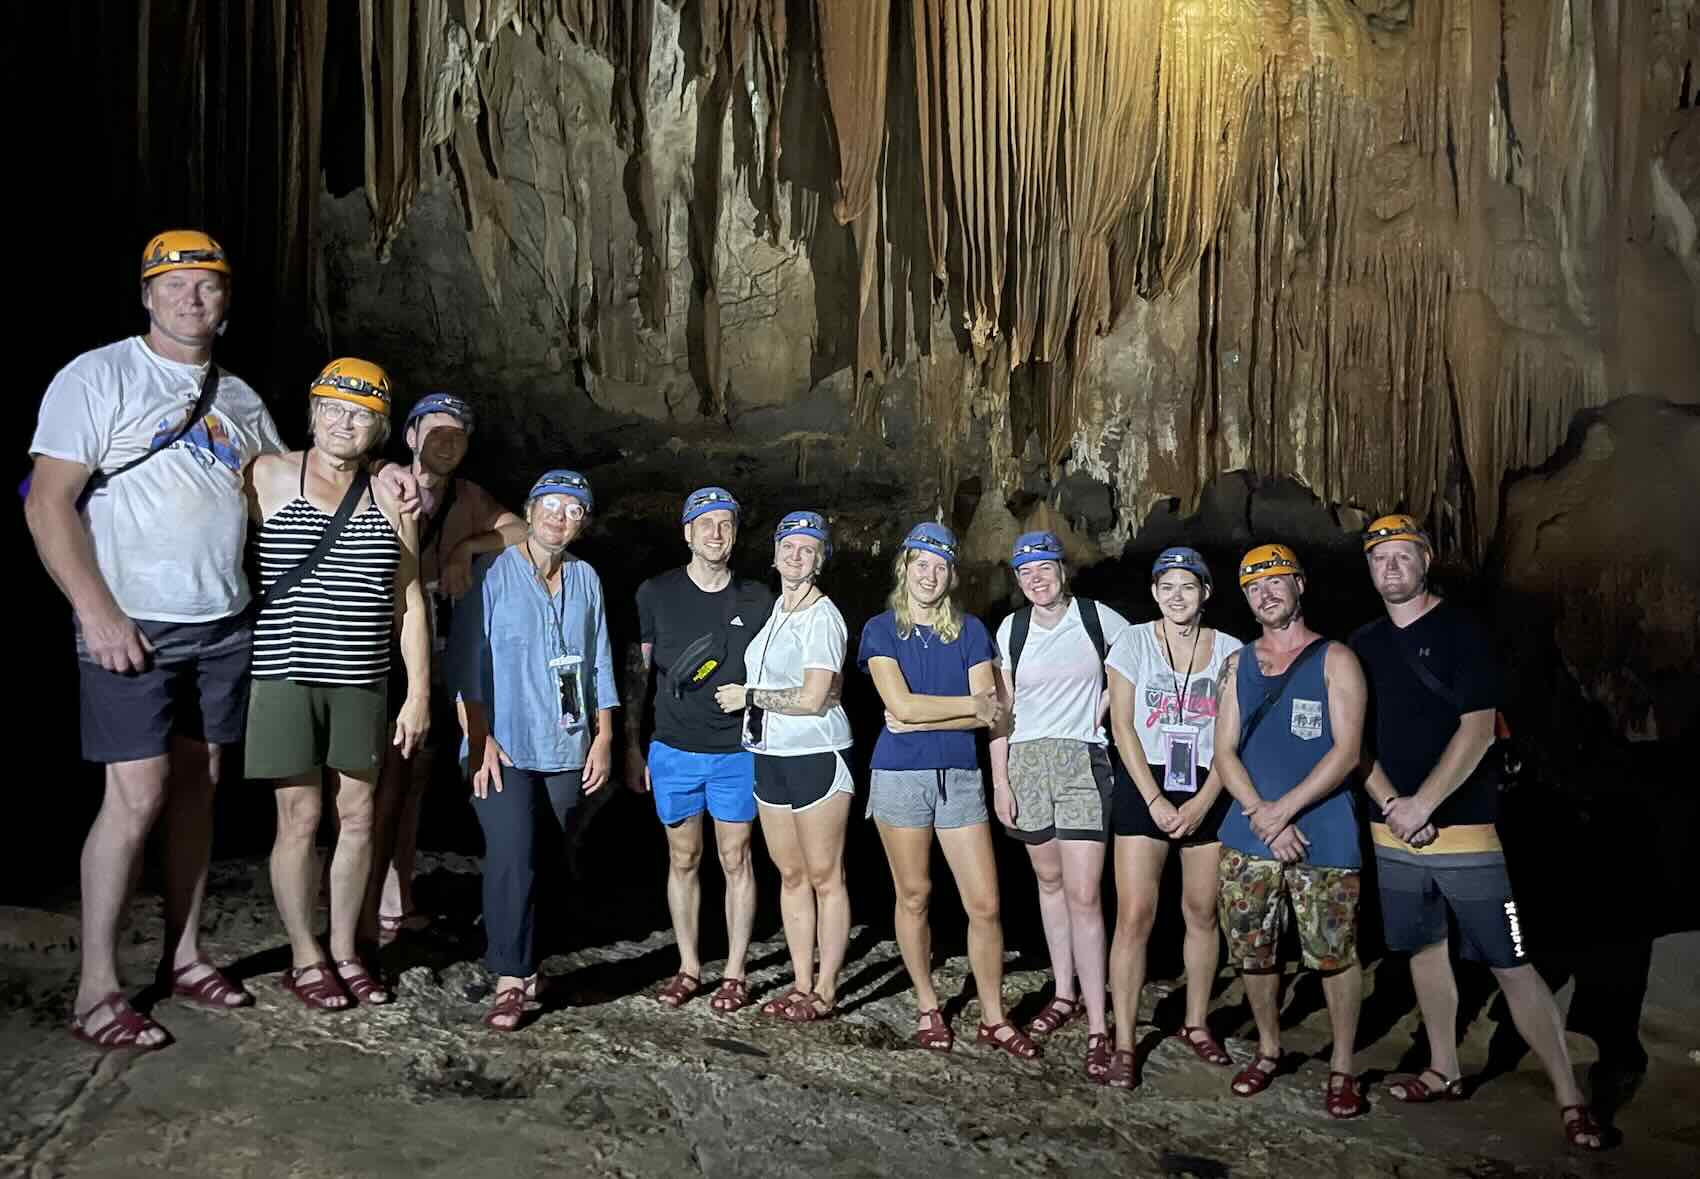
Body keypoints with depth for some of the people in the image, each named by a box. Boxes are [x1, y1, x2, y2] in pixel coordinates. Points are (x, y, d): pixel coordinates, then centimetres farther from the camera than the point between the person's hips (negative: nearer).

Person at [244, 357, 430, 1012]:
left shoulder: (391, 498, 8)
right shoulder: (268, 476, 1)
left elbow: (410, 604, 8)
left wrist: (419, 692, 4)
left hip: (362, 681, 3)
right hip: (285, 675, -3)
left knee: (359, 816, 8)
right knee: (299, 817, 1)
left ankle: (345, 950, 23)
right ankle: (305, 957, 17)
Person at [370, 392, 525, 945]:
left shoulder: (468, 498, 9)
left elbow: (524, 532, 0)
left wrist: (469, 546, -13)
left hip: (440, 659, 6)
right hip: (387, 656, -6)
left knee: (413, 786, 12)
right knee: (383, 789, -7)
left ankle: (397, 905, 21)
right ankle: (366, 917, 0)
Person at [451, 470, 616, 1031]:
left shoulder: (586, 579, 10)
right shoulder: (492, 573, -3)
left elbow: (599, 663, 13)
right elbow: (467, 662, -6)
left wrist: (603, 737, 9)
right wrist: (480, 739, -12)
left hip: (565, 748, 4)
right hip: (503, 746, -4)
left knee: (546, 859, 6)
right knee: (512, 857, -14)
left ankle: (521, 962, 20)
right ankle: (510, 981, -7)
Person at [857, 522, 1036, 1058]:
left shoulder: (970, 630, 5)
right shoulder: (881, 629, -1)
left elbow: (988, 715, -5)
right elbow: (900, 704, -14)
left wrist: (921, 720, -14)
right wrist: (974, 703, -9)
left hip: (959, 777, 2)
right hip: (899, 776, -1)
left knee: (985, 904, 0)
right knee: (913, 897, 9)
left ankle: (993, 1017, 15)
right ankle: (927, 1007, 26)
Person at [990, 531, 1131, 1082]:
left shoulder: (1099, 618, -3)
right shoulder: (1011, 629, 5)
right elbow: (1001, 710, 6)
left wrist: (1104, 705, 1)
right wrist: (999, 780, 1)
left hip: (1082, 761, -3)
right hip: (1026, 761, 4)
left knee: (1083, 894, -9)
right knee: (1049, 880, 14)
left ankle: (1098, 1027, -6)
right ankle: (1065, 993, 29)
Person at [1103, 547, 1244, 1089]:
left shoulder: (1229, 651, 3)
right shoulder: (1134, 642, -1)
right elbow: (1122, 726, -4)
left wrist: (1201, 804, -9)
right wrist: (1156, 800, -10)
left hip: (1208, 792, 2)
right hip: (1144, 786, -2)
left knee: (1202, 911, 8)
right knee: (1134, 915, -7)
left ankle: (1196, 1024, 28)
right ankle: (1124, 1044, -1)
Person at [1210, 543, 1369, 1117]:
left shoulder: (1334, 660, 0)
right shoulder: (1237, 665, 12)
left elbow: (1346, 752, -8)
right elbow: (1225, 752, 6)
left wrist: (1283, 809, -15)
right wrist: (1262, 816, -9)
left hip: (1323, 836, -4)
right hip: (1249, 835, 4)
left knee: (1333, 955, -1)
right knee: (1251, 951, 8)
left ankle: (1342, 1068, 16)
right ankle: (1268, 1049, 29)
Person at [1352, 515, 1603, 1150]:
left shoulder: (1462, 631, -6)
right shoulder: (1363, 644, 9)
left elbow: (1477, 731, -12)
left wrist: (1420, 805, -15)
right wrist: (1390, 805, -5)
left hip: (1465, 827, -5)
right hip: (1394, 829, 5)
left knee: (1511, 964, -4)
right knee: (1425, 949, 14)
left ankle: (1569, 1097, 5)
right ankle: (1444, 1071, 28)